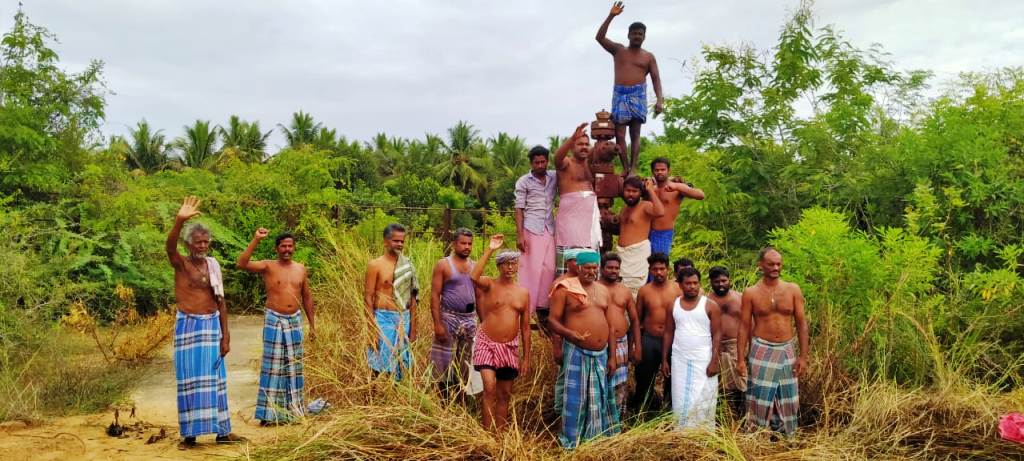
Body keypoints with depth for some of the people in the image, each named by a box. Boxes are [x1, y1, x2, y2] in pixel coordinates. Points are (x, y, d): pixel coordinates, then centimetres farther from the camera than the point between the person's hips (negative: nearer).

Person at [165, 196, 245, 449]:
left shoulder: (213, 266, 6)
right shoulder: (181, 264, -5)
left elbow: (221, 303, 8)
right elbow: (170, 246, -30)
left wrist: (225, 336, 5)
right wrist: (179, 221, -48)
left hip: (212, 326, 4)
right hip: (188, 326, -4)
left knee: (214, 378, 9)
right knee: (190, 379, 0)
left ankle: (222, 431, 16)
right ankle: (189, 434, 10)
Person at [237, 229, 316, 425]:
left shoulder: (300, 269, 8)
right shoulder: (268, 266, -4)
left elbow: (307, 298, 14)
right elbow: (242, 264, -22)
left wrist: (312, 324, 13)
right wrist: (255, 240, -26)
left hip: (294, 320, 4)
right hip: (274, 320, -4)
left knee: (293, 365, 9)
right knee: (272, 365, -2)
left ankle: (292, 409, 20)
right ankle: (269, 413, 5)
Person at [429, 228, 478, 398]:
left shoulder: (475, 266, 10)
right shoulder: (443, 265, -5)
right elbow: (435, 295, -9)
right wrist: (437, 324, -17)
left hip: (470, 320, 5)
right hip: (449, 319, -5)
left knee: (464, 364, 11)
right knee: (445, 362, -2)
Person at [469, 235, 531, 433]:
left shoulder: (523, 293, 7)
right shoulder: (489, 285, -3)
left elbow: (525, 328, 9)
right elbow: (474, 277, -29)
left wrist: (526, 358, 7)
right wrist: (489, 249, -28)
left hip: (510, 347, 4)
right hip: (487, 344, -4)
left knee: (505, 394, 10)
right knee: (490, 388, -18)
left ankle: (500, 434, 22)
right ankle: (487, 433, -10)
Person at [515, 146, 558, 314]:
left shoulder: (554, 177, 10)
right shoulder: (523, 182, -1)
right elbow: (519, 209, -3)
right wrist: (519, 235, -11)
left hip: (549, 229, 4)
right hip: (531, 229, -4)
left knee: (549, 268, 2)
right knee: (531, 268, -5)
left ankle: (542, 304, 11)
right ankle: (527, 308, -1)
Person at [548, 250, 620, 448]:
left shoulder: (603, 291, 11)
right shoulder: (565, 289, -6)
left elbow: (610, 325, 13)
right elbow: (553, 320, -8)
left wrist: (612, 356, 11)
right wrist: (569, 333, -27)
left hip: (601, 354, 6)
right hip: (576, 353, -6)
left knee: (598, 397, 12)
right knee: (575, 397, -1)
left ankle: (595, 437, 25)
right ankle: (570, 441, 9)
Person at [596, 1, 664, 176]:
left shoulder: (649, 57, 11)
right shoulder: (618, 50, 14)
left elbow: (656, 79, 4)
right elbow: (599, 37, 2)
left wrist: (660, 99, -12)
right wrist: (611, 16, -7)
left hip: (638, 94, -1)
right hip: (619, 94, 1)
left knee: (635, 133, -7)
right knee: (619, 133, -6)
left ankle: (633, 169, -13)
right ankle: (625, 168, -4)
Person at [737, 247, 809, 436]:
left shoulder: (793, 289, 1)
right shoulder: (751, 293, -3)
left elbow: (801, 323, 3)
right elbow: (744, 327, -1)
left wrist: (803, 356, -1)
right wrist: (740, 359, -6)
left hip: (786, 351, 2)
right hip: (761, 350, -2)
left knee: (786, 401, 9)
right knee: (760, 399, -1)